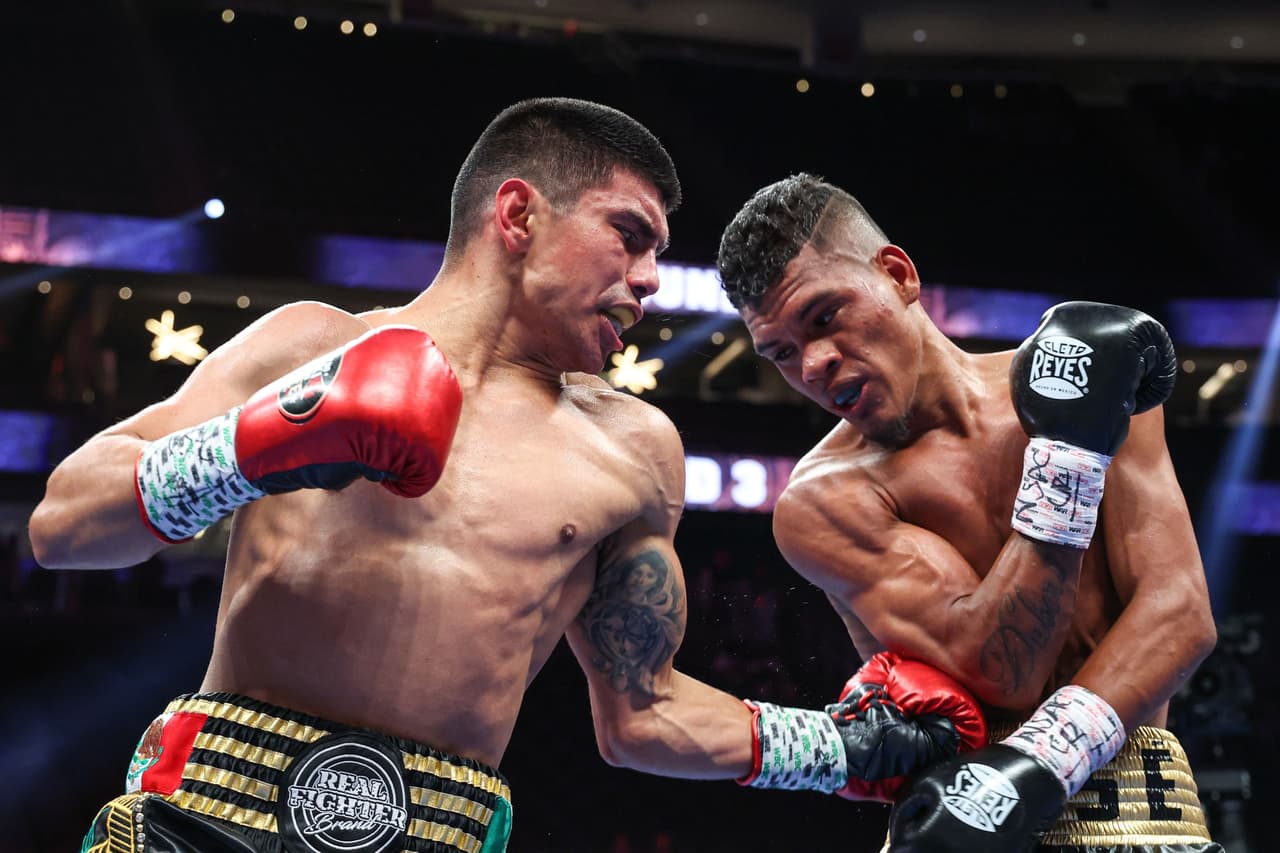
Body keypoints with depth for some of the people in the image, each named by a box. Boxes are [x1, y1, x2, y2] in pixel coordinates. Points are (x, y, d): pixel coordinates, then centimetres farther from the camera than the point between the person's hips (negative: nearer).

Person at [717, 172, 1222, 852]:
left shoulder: (1104, 376, 6)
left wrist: (1031, 771, -18)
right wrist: (1066, 441, -15)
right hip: (960, 798, -1)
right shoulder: (820, 502, -2)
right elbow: (1002, 673, -13)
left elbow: (1180, 614, -4)